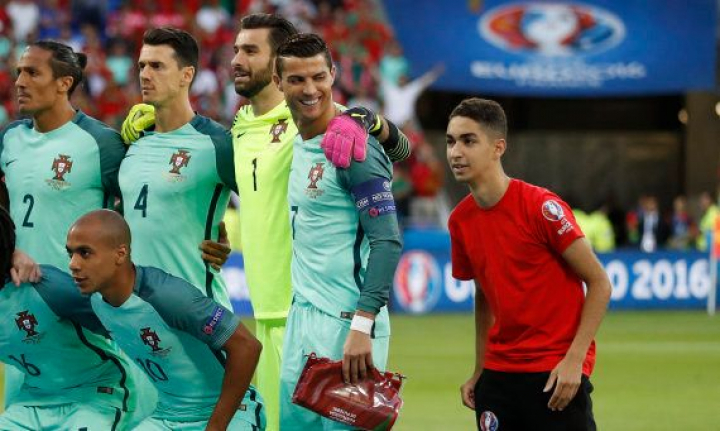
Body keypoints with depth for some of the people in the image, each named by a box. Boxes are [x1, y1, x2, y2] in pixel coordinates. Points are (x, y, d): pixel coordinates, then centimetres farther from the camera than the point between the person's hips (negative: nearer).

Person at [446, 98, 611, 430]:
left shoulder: (541, 206, -12)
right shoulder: (460, 220, 6)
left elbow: (599, 283, -10)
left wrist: (574, 359, -16)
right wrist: (480, 372, 12)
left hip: (556, 375, -6)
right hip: (499, 374, 6)